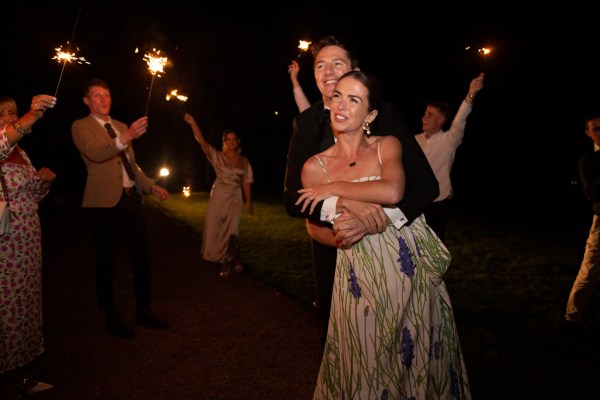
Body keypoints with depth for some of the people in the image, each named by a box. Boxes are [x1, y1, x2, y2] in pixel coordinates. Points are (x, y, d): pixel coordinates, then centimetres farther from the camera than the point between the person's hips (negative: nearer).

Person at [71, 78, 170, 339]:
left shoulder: (121, 127, 19)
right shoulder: (81, 126, -1)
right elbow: (95, 153, -22)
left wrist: (151, 186, 16)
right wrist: (125, 138, -37)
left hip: (131, 198, 6)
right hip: (104, 202, -6)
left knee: (143, 256, 8)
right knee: (107, 261, 3)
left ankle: (143, 310, 23)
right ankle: (112, 317, 18)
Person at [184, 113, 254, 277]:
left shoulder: (244, 162, 5)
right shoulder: (217, 156, -1)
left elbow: (246, 183, 8)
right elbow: (202, 142, -14)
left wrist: (249, 202, 5)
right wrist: (193, 123, -25)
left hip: (235, 198, 0)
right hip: (218, 197, 0)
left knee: (232, 231, -6)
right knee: (214, 230, 2)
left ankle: (233, 259, 19)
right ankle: (226, 261, 20)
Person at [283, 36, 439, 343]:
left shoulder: (385, 113, -10)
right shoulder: (306, 124, -6)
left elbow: (426, 182, -16)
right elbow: (292, 198, -14)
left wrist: (379, 218, -34)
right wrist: (343, 202, -33)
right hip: (333, 251, 2)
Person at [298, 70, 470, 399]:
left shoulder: (388, 146, -3)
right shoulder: (314, 167, -2)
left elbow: (393, 192, -23)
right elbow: (315, 228, 5)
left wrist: (334, 189, -15)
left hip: (409, 265, 1)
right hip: (361, 275, 0)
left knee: (417, 354, 15)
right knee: (367, 364, 11)